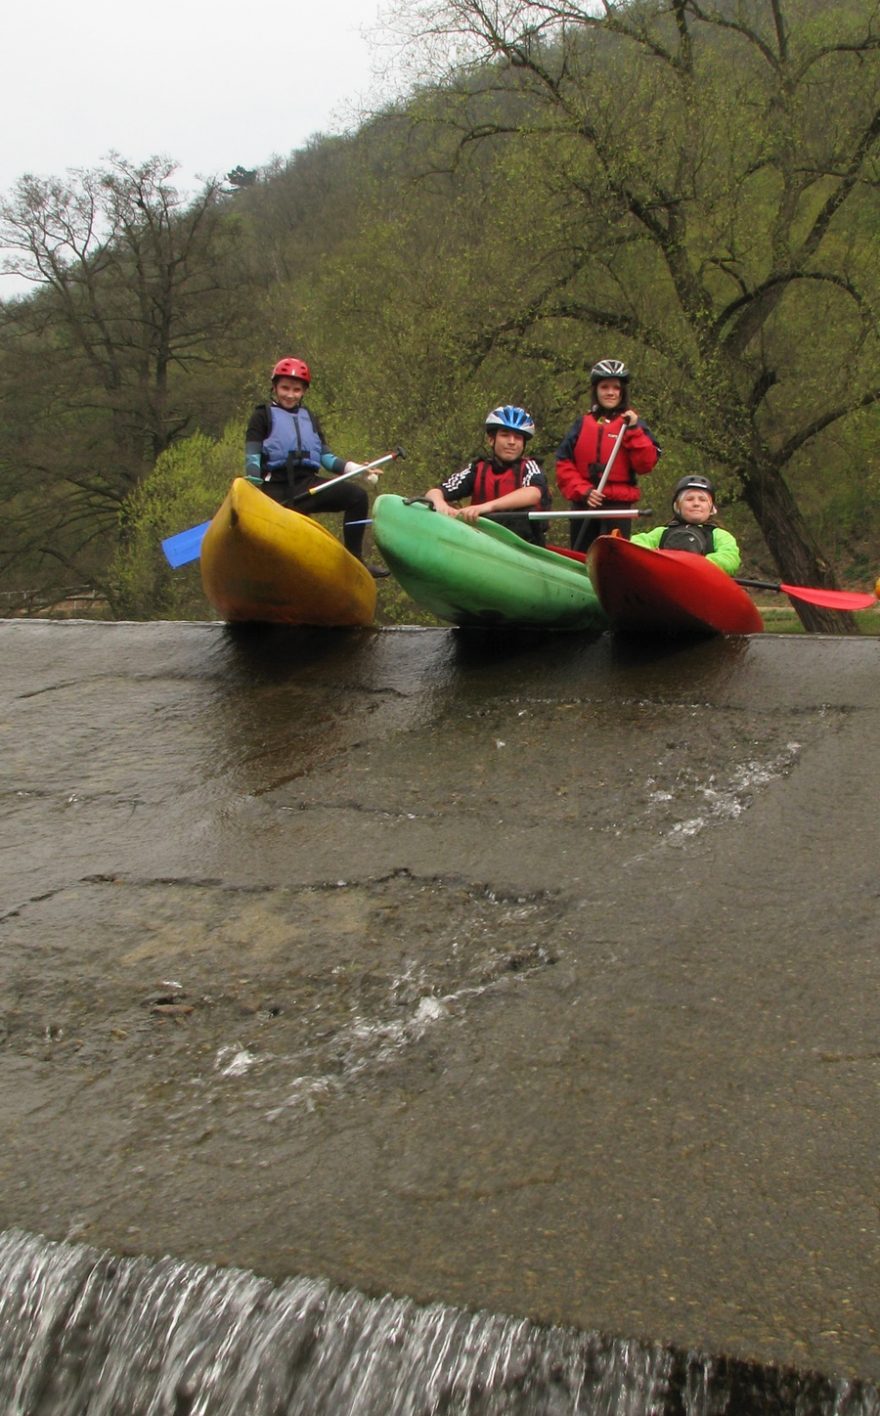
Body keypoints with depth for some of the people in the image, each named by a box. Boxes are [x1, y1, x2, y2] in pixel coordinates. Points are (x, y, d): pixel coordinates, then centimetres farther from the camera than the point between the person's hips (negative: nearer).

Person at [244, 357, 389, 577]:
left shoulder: (309, 417, 24)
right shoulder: (263, 416, 9)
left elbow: (325, 456, 18)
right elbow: (252, 459, -1)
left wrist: (353, 468, 0)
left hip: (307, 484, 4)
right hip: (276, 488, -3)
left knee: (357, 496, -16)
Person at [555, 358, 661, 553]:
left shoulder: (632, 423, 6)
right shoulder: (582, 424, 11)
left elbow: (646, 464, -5)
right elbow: (564, 464, 4)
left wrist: (634, 430, -13)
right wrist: (583, 491, -10)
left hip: (618, 506, -3)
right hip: (583, 504, 3)